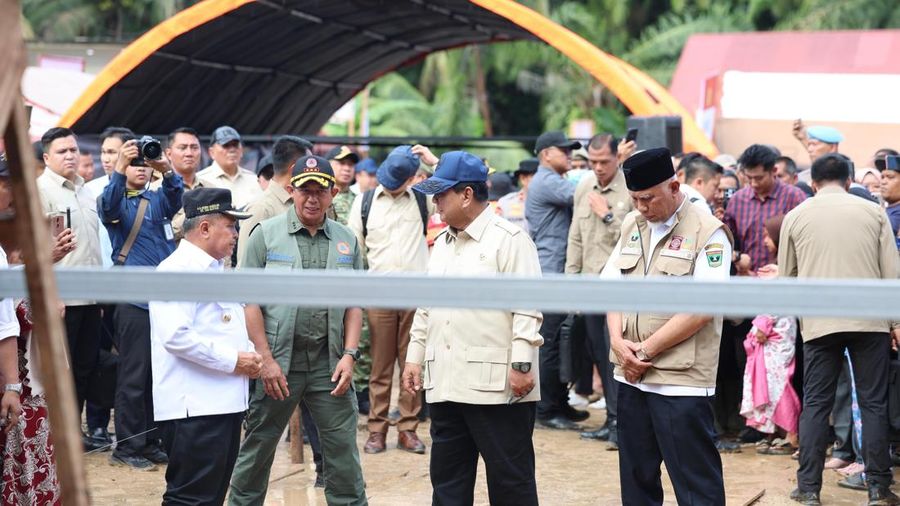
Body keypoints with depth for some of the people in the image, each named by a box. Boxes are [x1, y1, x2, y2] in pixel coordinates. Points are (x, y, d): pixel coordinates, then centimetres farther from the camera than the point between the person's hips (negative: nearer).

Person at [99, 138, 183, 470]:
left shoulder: (158, 199, 13)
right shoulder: (117, 201, 4)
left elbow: (176, 195, -8)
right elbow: (108, 208, -20)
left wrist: (166, 170, -30)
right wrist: (118, 169, -35)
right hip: (134, 299, -5)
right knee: (134, 376, -3)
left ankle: (150, 442, 17)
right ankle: (127, 446, 3)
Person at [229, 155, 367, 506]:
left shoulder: (346, 241, 9)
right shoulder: (266, 234, -1)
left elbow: (354, 304, 11)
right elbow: (250, 300, -4)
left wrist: (349, 354, -1)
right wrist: (266, 360, -10)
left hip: (329, 366, 2)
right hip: (277, 363, -2)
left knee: (344, 451, 3)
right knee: (257, 450, 8)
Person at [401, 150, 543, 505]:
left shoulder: (509, 239, -7)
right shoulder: (442, 243, 17)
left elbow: (527, 307, -12)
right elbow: (426, 307, 23)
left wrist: (521, 364, -17)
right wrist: (415, 357, 18)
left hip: (497, 386, -8)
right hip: (445, 384, 8)